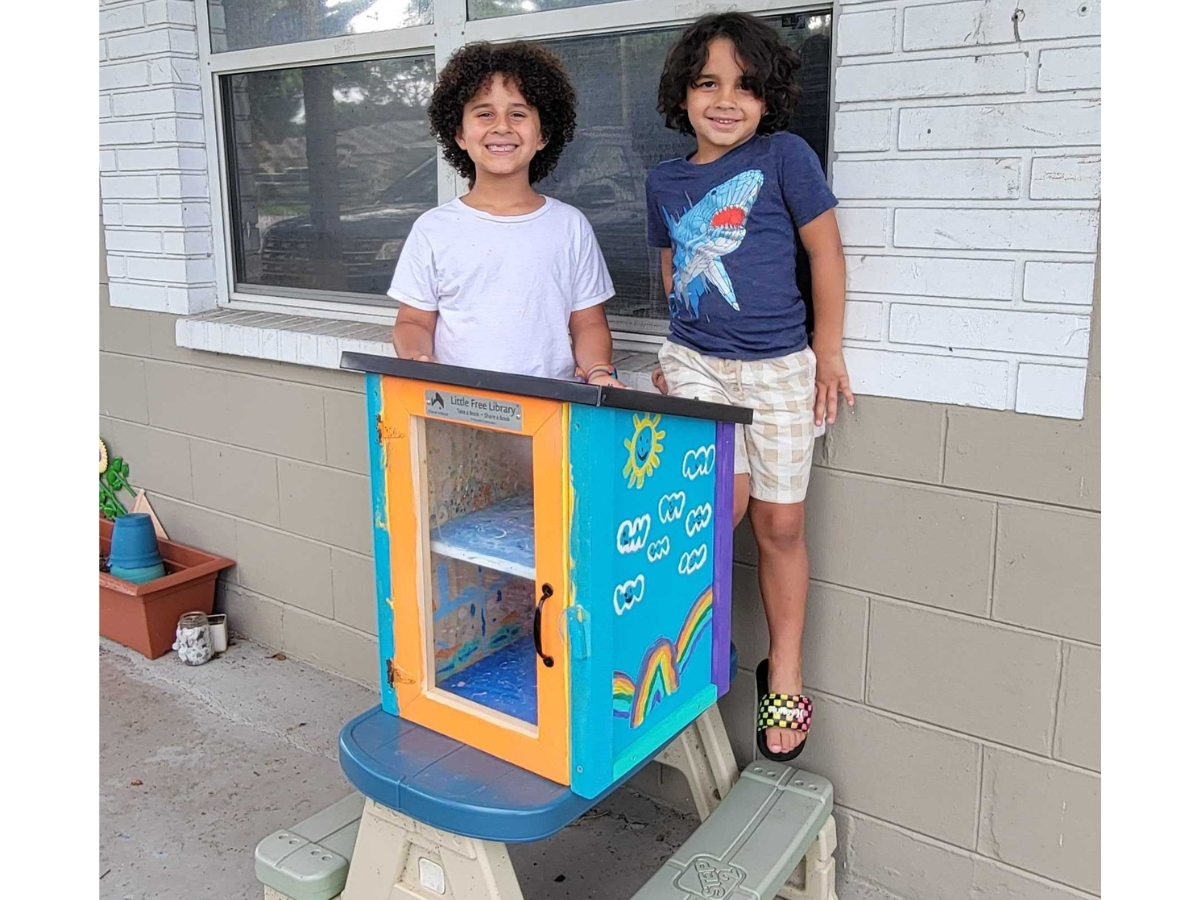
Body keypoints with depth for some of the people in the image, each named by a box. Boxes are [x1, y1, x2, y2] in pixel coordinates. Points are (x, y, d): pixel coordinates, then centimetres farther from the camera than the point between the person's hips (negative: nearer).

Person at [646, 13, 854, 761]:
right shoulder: (665, 181, 7)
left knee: (779, 521, 3)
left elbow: (826, 252, -1)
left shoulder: (784, 156, -4)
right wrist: (685, 346, 14)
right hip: (695, 363, 2)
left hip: (779, 367, -2)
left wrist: (828, 352, -2)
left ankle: (784, 674, 20)